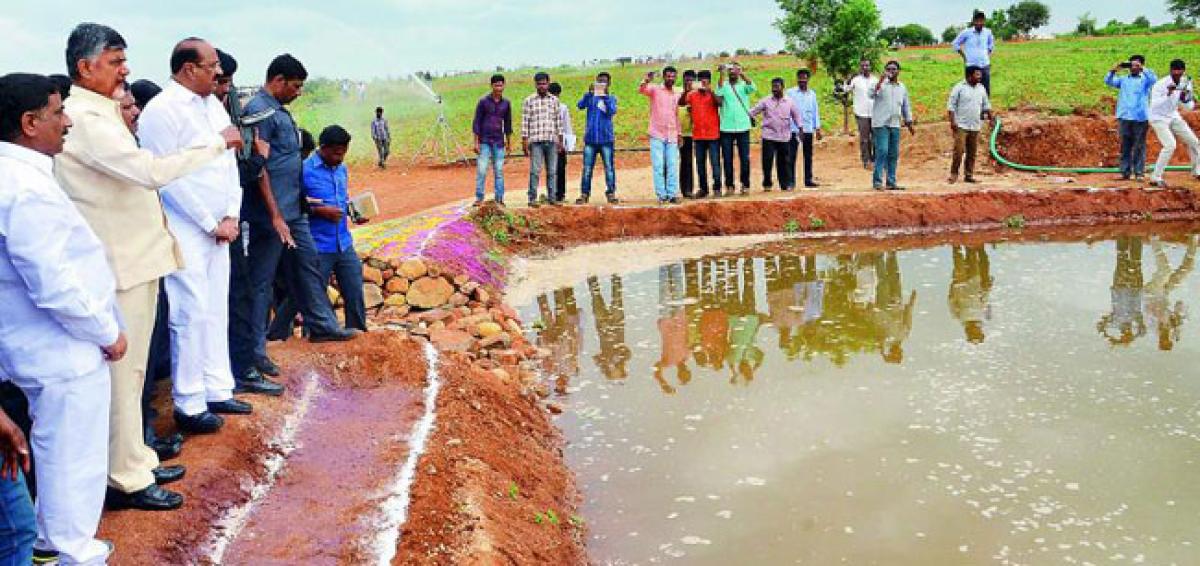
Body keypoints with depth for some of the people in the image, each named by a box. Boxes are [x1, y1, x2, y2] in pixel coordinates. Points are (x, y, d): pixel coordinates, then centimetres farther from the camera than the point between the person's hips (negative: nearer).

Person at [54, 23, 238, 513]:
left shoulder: (98, 112, 15)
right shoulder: (84, 117, -19)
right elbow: (149, 170, -28)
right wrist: (217, 141, -20)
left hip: (135, 256, 10)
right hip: (119, 264, -10)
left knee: (131, 368, 18)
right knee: (122, 371, -1)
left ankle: (135, 460, 29)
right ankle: (127, 479, 8)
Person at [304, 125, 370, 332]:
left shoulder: (342, 169, 12)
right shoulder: (305, 170, -10)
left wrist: (353, 212, 4)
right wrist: (320, 211, -18)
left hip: (344, 244, 6)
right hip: (318, 248, -6)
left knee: (354, 293, 6)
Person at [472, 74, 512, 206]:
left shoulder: (506, 103, 7)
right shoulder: (483, 102, -3)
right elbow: (476, 122, -2)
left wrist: (509, 141, 17)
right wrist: (476, 142, -7)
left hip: (499, 142, 3)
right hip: (484, 142, -3)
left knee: (499, 171, 4)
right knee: (481, 170, -5)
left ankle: (499, 199, 9)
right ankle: (479, 198, 0)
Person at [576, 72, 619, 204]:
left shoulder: (611, 98, 5)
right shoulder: (590, 96, 6)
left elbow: (612, 111, -13)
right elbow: (580, 105, -11)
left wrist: (605, 96, -21)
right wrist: (589, 94, -24)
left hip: (606, 138, -1)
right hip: (590, 138, 1)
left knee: (609, 167, 0)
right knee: (587, 168, 3)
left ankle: (611, 193, 7)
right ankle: (584, 194, 7)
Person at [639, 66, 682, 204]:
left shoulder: (677, 95, 14)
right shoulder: (655, 89, 0)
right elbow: (641, 90, -19)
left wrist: (679, 133, 14)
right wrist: (646, 80, -40)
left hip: (672, 136, 4)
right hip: (657, 135, -4)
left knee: (673, 167, 0)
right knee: (658, 166, -4)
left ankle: (672, 194, 3)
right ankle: (661, 195, -1)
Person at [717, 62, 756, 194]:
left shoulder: (744, 85, 6)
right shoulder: (723, 84, 7)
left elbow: (752, 88, -16)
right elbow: (719, 92, -15)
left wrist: (741, 73, -26)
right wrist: (722, 74, -23)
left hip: (743, 127, 0)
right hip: (726, 128, 0)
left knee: (745, 158, 1)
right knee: (727, 159, 3)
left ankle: (745, 185, 10)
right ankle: (729, 185, 10)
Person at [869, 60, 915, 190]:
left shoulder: (902, 87, 15)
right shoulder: (881, 84, -1)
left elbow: (906, 106, 22)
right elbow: (872, 94, -21)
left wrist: (910, 124, 20)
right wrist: (881, 80, -28)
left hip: (895, 125, 5)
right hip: (881, 124, -5)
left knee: (894, 154, 6)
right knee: (882, 152, -12)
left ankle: (891, 182, 12)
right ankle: (877, 181, -9)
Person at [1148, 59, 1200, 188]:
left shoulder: (1186, 84, -5)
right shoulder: (1161, 84, -23)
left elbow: (1189, 107, 0)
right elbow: (1154, 104, -32)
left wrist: (1184, 99, -22)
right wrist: (1168, 94, -44)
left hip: (1174, 117, 7)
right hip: (1159, 118, -7)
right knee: (1170, 145, -24)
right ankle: (1156, 178, -18)